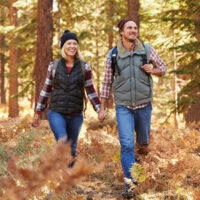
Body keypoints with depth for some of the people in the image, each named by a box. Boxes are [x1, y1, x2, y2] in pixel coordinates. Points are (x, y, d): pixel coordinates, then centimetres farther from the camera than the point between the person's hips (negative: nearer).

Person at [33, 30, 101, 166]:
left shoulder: (85, 67, 3)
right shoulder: (54, 66, 3)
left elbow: (90, 90, 6)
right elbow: (46, 90, 8)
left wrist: (99, 109, -1)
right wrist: (37, 112, 9)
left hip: (76, 115, 2)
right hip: (56, 113, -1)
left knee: (72, 149, 9)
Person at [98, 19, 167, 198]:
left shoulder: (147, 50, -1)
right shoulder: (113, 54, -1)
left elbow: (163, 68, 12)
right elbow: (107, 83, 7)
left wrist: (152, 70, -12)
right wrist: (102, 108, 5)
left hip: (144, 105, 1)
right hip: (123, 107, -1)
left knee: (143, 142, 15)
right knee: (126, 144, -13)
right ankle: (130, 184, -8)